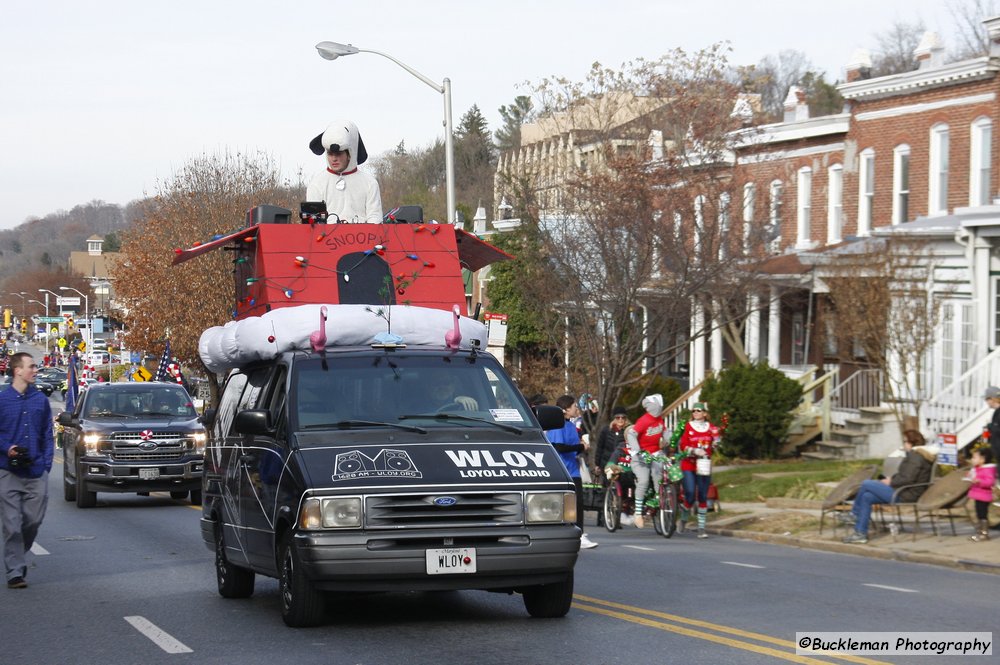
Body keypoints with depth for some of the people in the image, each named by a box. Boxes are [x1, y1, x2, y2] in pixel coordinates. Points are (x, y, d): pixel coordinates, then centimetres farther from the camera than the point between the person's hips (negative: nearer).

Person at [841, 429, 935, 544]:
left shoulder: (915, 456, -17)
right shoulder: (919, 454, 17)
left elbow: (907, 479, -24)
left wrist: (890, 482, -10)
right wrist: (891, 478, 8)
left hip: (905, 496, -11)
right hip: (907, 493, 11)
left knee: (865, 484, -8)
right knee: (866, 497, 7)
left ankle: (854, 513, 7)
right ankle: (861, 533, 7)